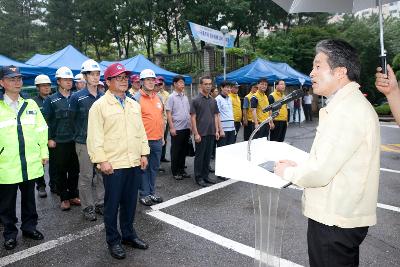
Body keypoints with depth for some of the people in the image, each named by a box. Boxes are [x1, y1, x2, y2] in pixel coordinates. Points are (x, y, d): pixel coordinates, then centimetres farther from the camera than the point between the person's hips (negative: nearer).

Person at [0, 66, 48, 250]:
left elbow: (41, 130, 7)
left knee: (29, 198, 16)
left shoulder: (30, 104, 6)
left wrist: (44, 152, 5)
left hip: (31, 164, 3)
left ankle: (29, 226, 32)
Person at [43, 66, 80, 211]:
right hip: (59, 142, -2)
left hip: (75, 140, 2)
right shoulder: (51, 100, 1)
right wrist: (50, 138, -7)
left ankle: (73, 195, 23)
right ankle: (64, 198, 17)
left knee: (75, 170, 8)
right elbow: (46, 120, -1)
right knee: (61, 171, 6)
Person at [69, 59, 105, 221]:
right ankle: (87, 207, 17)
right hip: (84, 143, -4)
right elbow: (72, 120, 2)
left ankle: (100, 203, 25)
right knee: (86, 177, 4)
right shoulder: (77, 97, -6)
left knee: (101, 175, 11)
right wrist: (81, 135, 8)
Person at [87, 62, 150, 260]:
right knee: (112, 204, 8)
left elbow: (141, 131, 15)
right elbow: (95, 136, -10)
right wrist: (101, 160, -14)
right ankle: (113, 241, 24)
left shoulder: (134, 104, 12)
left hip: (134, 163, 5)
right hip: (113, 164, -5)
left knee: (130, 202, 15)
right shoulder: (99, 105, -6)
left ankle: (128, 235, 33)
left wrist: (144, 153, 10)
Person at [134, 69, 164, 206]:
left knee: (154, 167, 14)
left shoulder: (158, 97, 13)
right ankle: (144, 194, 18)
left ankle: (151, 192, 28)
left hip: (157, 140, 6)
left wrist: (162, 136, 18)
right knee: (144, 168, 4)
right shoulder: (137, 98, -7)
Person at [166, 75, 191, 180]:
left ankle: (182, 170, 25)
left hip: (186, 128, 6)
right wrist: (171, 127, -15)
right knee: (175, 151, 3)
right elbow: (168, 114, -10)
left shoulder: (185, 97, 12)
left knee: (184, 150, 13)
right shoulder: (171, 97, -6)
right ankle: (175, 172, 14)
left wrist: (191, 125, 11)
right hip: (177, 129, -6)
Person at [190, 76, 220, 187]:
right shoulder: (196, 100, -7)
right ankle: (198, 177, 14)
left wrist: (217, 130, 6)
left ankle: (205, 175, 23)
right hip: (201, 133, -5)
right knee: (199, 155, 3)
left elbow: (216, 116, 14)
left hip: (211, 133, 6)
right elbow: (193, 117, -9)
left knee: (208, 155, 12)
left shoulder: (213, 101, 10)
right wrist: (196, 133, -14)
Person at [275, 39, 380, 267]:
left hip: (335, 221, -9)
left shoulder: (348, 110, -24)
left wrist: (288, 172, -8)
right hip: (342, 215, 10)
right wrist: (299, 167, 7)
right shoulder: (349, 104, 12)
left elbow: (320, 172, -26)